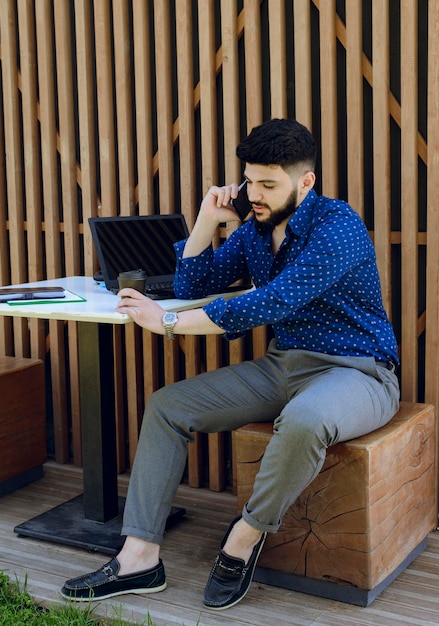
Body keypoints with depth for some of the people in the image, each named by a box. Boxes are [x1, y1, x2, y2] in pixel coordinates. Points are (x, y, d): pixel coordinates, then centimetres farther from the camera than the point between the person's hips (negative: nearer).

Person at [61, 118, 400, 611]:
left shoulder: (338, 227, -18)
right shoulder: (255, 230, 7)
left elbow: (271, 304, -27)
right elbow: (191, 287, 11)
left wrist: (169, 322, -23)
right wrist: (207, 220, -3)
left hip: (355, 371, -7)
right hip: (282, 366, 8)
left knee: (302, 421, -42)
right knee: (166, 406, -1)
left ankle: (246, 536, -13)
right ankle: (140, 557, -3)